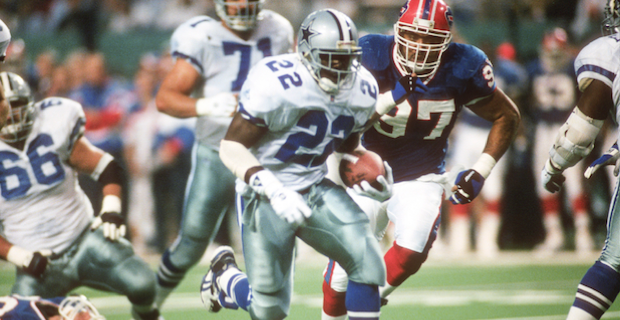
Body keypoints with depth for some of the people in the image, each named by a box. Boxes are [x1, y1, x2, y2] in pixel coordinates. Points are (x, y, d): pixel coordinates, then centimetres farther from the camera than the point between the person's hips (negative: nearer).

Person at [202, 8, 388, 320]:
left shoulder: (362, 91, -3)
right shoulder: (275, 84, -24)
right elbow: (231, 147, -21)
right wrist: (273, 189, -34)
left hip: (316, 189, 5)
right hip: (266, 197, -5)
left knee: (368, 265, -16)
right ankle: (224, 276, 36)